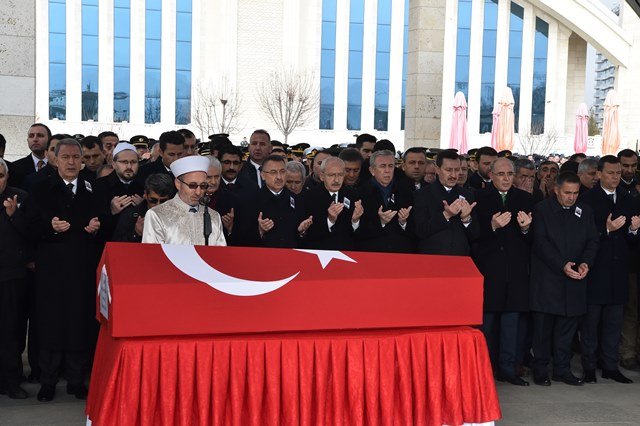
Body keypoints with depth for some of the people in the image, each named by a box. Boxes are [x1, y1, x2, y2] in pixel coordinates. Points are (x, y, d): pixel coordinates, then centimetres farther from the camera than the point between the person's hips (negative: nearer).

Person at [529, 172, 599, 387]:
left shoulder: (585, 211, 10)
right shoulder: (541, 210, -3)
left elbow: (592, 241, 8)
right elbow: (540, 243, -10)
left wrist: (586, 262, -11)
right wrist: (562, 265, -18)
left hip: (573, 280, 4)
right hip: (546, 279, -3)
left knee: (567, 327, 8)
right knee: (542, 327, 2)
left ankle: (562, 369, 18)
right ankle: (540, 370, 12)